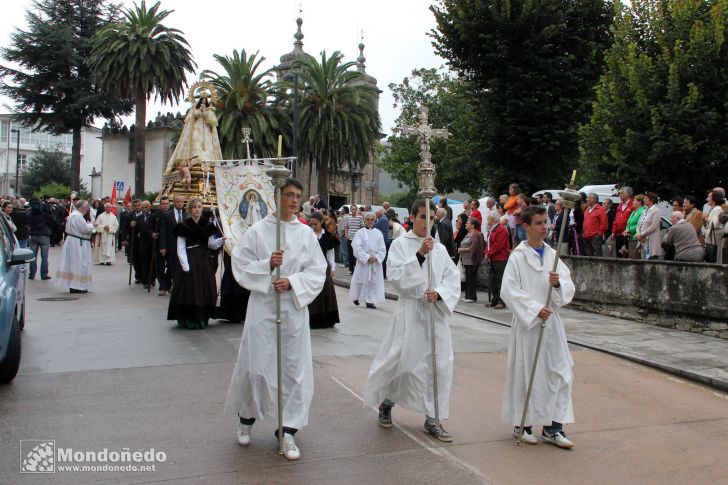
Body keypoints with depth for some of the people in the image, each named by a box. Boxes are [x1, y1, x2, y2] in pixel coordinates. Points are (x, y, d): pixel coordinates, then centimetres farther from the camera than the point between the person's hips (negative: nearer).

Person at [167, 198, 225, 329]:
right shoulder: (184, 226, -4)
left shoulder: (207, 224, 8)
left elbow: (211, 244, 9)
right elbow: (180, 248, -6)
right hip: (190, 260, -4)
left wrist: (221, 240, -10)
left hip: (204, 260, 5)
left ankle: (202, 318, 18)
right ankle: (189, 320, 4)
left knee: (205, 289, 6)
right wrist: (185, 266, -14)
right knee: (189, 290, -5)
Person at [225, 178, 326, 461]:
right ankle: (246, 418, 29)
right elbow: (240, 267, -2)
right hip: (263, 306, -2)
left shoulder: (306, 233, 4)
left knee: (294, 367, 3)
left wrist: (292, 282, -13)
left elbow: (317, 271, 2)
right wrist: (268, 265, -16)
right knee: (256, 365, 2)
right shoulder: (258, 231, -1)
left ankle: (287, 431, 15)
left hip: (295, 307, 2)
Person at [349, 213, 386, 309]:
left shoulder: (378, 233, 8)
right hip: (363, 261, -3)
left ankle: (370, 301, 7)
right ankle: (355, 297, 25)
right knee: (360, 280, 5)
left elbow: (383, 249, 5)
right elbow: (357, 247, -9)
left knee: (373, 281, 1)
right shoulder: (360, 232, 0)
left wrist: (376, 257, -11)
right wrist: (367, 257, -16)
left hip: (376, 262, 3)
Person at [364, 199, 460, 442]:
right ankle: (386, 402, 30)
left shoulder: (440, 248, 9)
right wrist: (419, 255, -21)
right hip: (410, 312, -4)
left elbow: (453, 279, 7)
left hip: (436, 312, 4)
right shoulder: (400, 244, -2)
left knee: (439, 364, 2)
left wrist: (439, 293, -13)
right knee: (402, 362, 1)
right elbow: (396, 278, -12)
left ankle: (432, 419, 13)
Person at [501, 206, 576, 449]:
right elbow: (509, 291, -12)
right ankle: (522, 424, 19)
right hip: (527, 323, -5)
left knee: (558, 372, 3)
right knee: (526, 373, 3)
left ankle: (552, 427, 12)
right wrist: (535, 309, -19)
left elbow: (569, 289, 5)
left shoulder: (552, 255, 8)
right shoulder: (518, 256, -6)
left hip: (551, 321, 5)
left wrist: (558, 283, -17)